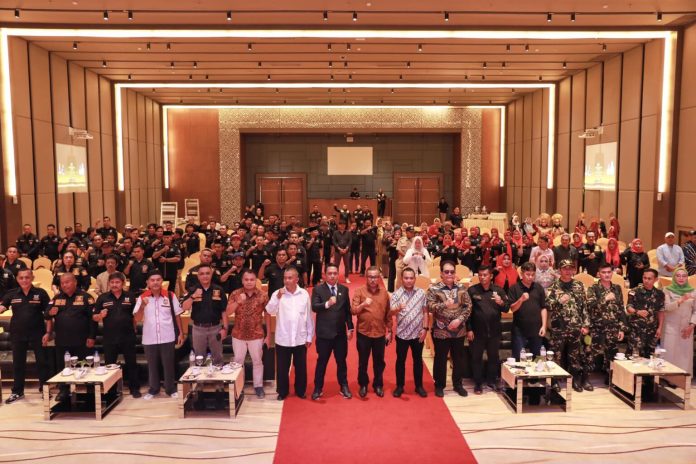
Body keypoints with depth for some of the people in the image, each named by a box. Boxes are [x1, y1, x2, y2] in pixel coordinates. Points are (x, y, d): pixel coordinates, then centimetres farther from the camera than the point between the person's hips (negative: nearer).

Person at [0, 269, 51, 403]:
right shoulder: (12, 294, 3)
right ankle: (17, 392, 25)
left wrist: (48, 333, -7)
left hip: (37, 334, -2)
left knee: (42, 362, 5)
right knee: (18, 364, 12)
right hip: (17, 335, 2)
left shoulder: (40, 293, -4)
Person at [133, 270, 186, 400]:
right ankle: (153, 389, 30)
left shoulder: (170, 296, -4)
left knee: (168, 364, 9)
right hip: (149, 339, 1)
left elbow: (177, 315, 3)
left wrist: (181, 333, 1)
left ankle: (171, 389, 24)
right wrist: (142, 305, -23)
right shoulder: (142, 297, -1)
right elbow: (137, 318, -5)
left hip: (167, 338, -1)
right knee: (152, 365, 14)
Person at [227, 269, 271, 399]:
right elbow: (228, 313, -9)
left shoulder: (263, 295, -7)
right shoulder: (235, 294, -5)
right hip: (238, 335, 1)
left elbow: (267, 316, -1)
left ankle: (258, 386, 24)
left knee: (257, 361, 10)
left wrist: (268, 335, -1)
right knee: (238, 361, 13)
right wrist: (238, 302, -26)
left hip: (256, 335, -1)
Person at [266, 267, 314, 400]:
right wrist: (277, 298, -31)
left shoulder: (304, 294, -1)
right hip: (283, 339, -1)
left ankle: (300, 391, 31)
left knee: (301, 367, 13)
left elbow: (308, 316, 4)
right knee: (282, 368, 10)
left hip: (300, 339, 1)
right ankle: (282, 392, 27)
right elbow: (270, 311, -17)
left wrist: (310, 336, 5)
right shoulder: (278, 293, -5)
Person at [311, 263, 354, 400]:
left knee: (341, 361, 13)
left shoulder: (344, 289, 5)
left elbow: (347, 310, 8)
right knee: (322, 361, 8)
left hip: (340, 332, 3)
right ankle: (318, 388, 22)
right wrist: (327, 303, -36)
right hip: (324, 333, -3)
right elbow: (314, 307, -19)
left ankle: (344, 387, 27)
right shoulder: (318, 289, -5)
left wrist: (350, 328, 5)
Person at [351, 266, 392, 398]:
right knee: (362, 361, 11)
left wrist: (389, 331, 7)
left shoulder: (384, 292, 2)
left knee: (379, 361, 12)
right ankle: (363, 385, 28)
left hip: (380, 333, 2)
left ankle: (378, 385, 29)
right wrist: (363, 304, -27)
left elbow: (388, 314, 7)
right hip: (363, 333, -2)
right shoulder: (359, 291, -5)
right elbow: (353, 311, -10)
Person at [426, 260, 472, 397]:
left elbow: (468, 306, 1)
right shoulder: (433, 289, -6)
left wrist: (459, 319, -13)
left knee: (459, 358, 14)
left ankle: (458, 384, 30)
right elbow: (429, 307, -15)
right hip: (441, 331, -3)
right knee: (440, 358, 9)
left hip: (459, 330, 3)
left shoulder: (461, 288, 4)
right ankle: (439, 385, 23)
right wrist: (444, 305, -30)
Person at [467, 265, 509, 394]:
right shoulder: (472, 290, -5)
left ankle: (492, 381, 29)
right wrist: (468, 329, -10)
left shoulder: (499, 290, 2)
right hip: (477, 331, -2)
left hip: (494, 331, 2)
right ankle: (478, 383, 18)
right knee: (476, 358, 6)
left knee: (494, 357, 13)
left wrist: (501, 303, -21)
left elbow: (507, 309, 2)